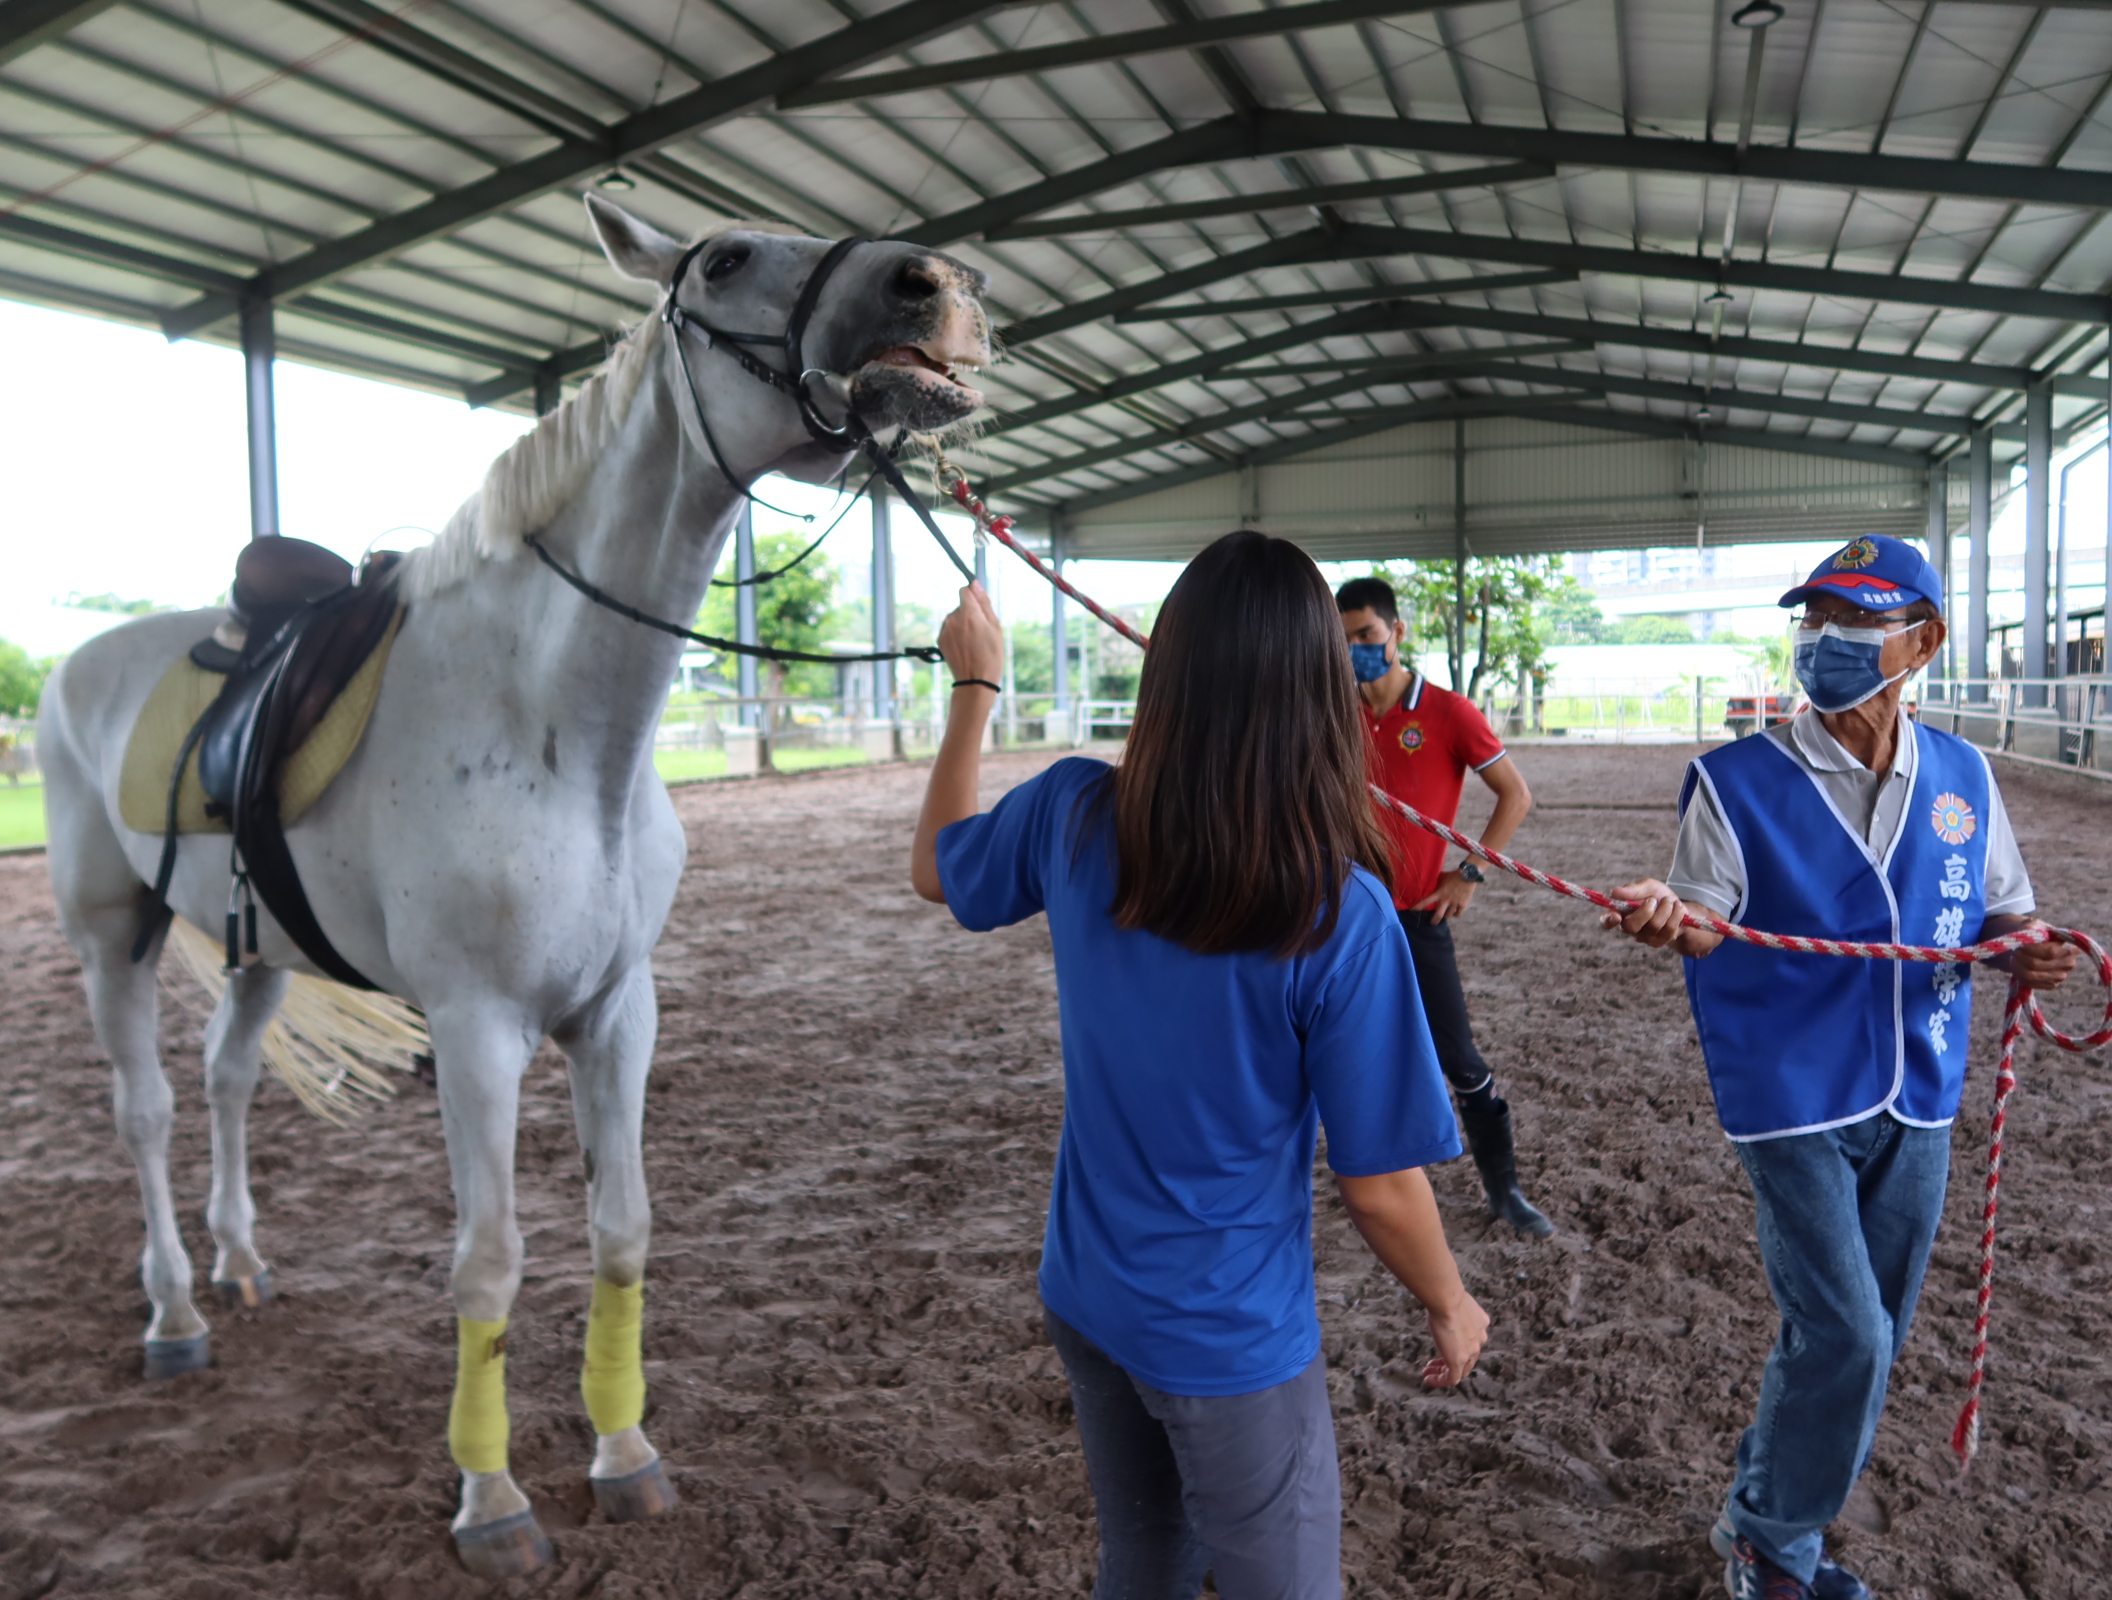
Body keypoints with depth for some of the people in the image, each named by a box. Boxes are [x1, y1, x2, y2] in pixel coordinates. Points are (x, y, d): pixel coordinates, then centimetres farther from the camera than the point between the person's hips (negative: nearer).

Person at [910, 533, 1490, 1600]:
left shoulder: (1073, 816, -14)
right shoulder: (1339, 914, -26)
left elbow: (937, 867, 9)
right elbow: (1380, 1188, -17)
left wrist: (974, 685, 17)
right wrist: (1450, 1304, 3)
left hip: (1084, 1300, 5)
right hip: (1231, 1345, -4)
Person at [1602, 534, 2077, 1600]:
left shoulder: (1963, 778, 4)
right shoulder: (1739, 780, -8)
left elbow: (2001, 910, 12)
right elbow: (1704, 923, -10)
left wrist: (2023, 947, -11)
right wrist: (1664, 914, -34)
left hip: (1917, 1101, 5)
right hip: (1794, 1097, -5)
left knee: (1864, 1338, 14)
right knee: (1844, 1335, -8)